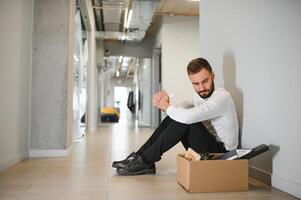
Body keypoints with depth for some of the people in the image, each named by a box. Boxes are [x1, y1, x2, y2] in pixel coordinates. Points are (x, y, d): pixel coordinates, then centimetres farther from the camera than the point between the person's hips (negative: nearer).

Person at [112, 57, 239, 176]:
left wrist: (166, 105, -18)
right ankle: (139, 156, -3)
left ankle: (145, 161, -19)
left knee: (184, 120, -27)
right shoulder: (199, 95, 6)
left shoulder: (222, 97, -23)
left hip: (222, 151, -8)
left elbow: (187, 116, -37)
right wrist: (164, 105, -19)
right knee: (172, 118, -1)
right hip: (207, 145, 8)